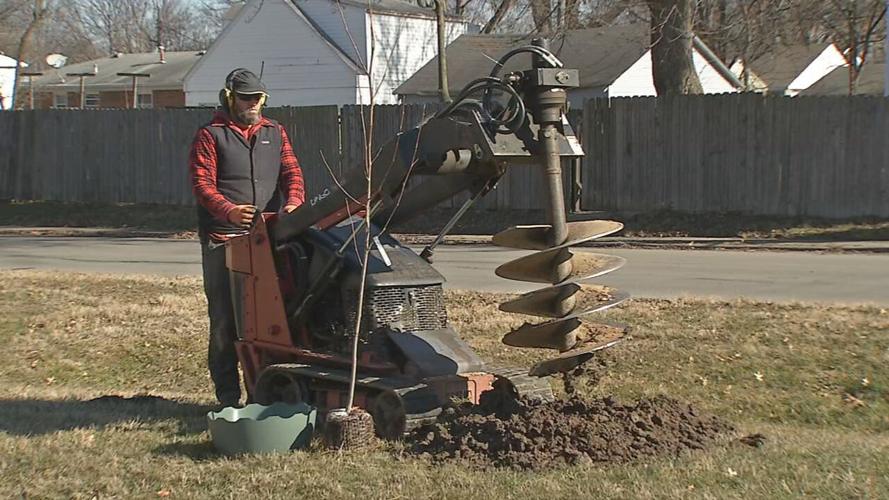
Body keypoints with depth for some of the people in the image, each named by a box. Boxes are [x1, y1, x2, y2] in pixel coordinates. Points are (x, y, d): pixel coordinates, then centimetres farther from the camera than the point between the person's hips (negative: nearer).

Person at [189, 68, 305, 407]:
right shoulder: (210, 136, 2)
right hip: (223, 240, -4)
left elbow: (291, 172, 8)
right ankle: (228, 397, 3)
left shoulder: (274, 132, 17)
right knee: (225, 317, -2)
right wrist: (229, 211, -27)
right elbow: (202, 184, -8)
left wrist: (293, 202, -14)